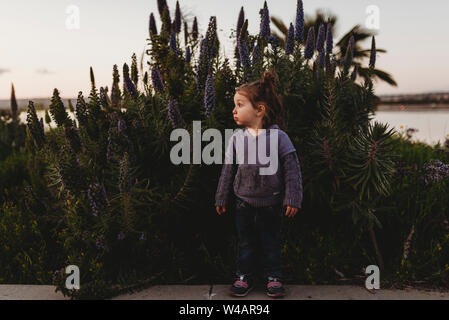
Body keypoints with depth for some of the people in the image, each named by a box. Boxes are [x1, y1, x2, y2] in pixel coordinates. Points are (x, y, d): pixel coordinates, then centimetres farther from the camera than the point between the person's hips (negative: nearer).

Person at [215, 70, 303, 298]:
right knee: (245, 242, 13)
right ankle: (244, 276, 27)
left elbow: (292, 168, -8)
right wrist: (222, 198, 7)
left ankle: (274, 277, 26)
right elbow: (228, 168, 5)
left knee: (271, 242, 11)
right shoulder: (237, 138, -2)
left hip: (271, 204, -2)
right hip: (244, 202, 3)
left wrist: (292, 199, -10)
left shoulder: (278, 136, -11)